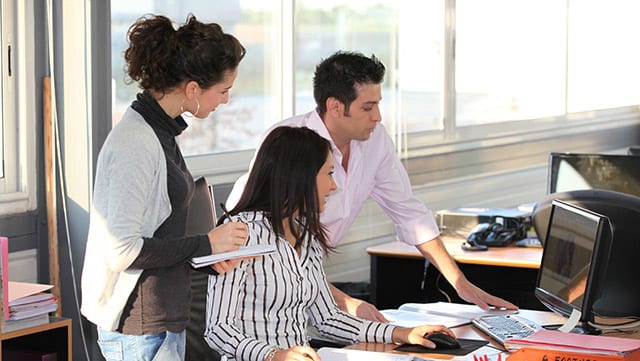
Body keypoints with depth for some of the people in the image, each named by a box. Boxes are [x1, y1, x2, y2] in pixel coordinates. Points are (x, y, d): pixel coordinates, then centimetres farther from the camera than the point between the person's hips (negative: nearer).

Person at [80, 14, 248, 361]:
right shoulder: (135, 144, -20)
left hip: (165, 316, 10)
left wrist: (209, 252, 3)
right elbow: (122, 250, -24)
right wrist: (205, 244, -15)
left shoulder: (160, 131, 11)